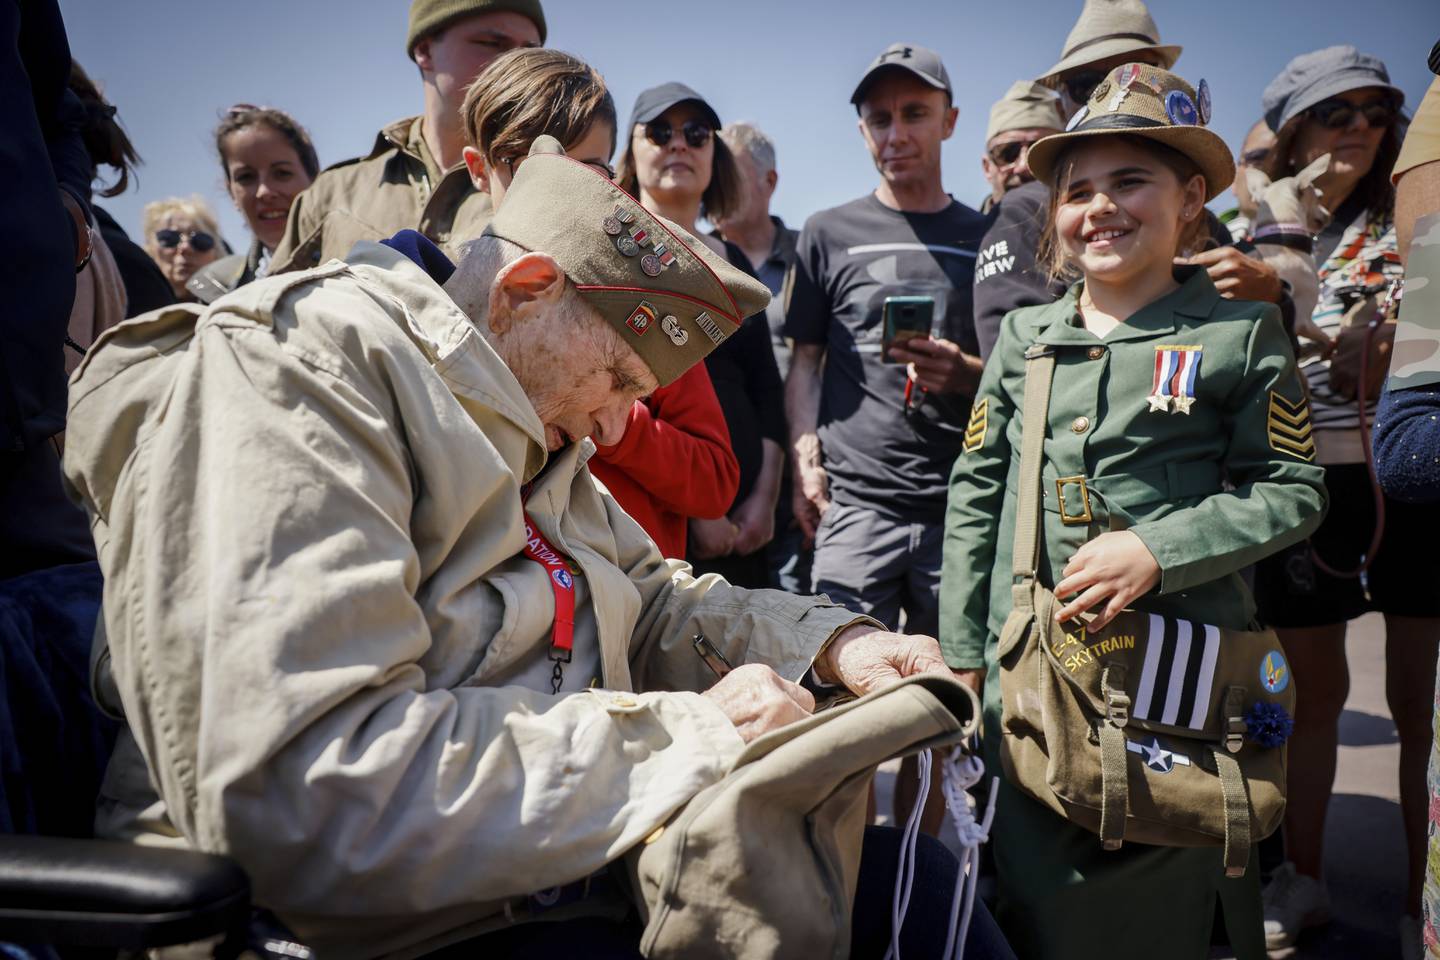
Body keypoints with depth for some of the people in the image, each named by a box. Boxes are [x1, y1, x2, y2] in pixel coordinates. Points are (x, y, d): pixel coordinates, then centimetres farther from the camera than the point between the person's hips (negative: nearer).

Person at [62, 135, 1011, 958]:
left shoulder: (525, 431, 13)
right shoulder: (287, 364, -16)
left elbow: (648, 603, 22)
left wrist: (830, 639, 5)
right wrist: (689, 733, -22)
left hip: (577, 852, 9)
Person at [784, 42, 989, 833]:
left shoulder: (987, 239, 14)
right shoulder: (830, 235, 11)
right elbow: (804, 361, 11)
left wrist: (965, 374, -7)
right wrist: (806, 461, -2)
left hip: (963, 502, 2)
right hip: (855, 499, -1)